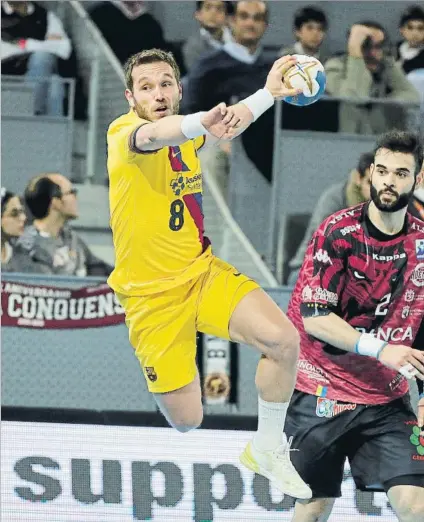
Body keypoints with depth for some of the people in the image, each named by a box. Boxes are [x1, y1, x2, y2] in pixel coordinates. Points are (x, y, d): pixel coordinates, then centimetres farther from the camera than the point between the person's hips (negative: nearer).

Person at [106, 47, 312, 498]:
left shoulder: (185, 134, 4)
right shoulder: (122, 132, -17)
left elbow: (228, 125, 28)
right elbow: (150, 136, -44)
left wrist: (268, 92, 15)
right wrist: (202, 122, -64)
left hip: (204, 272, 5)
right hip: (152, 293, -5)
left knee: (283, 340, -20)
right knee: (186, 421, -4)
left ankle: (267, 451, 2)